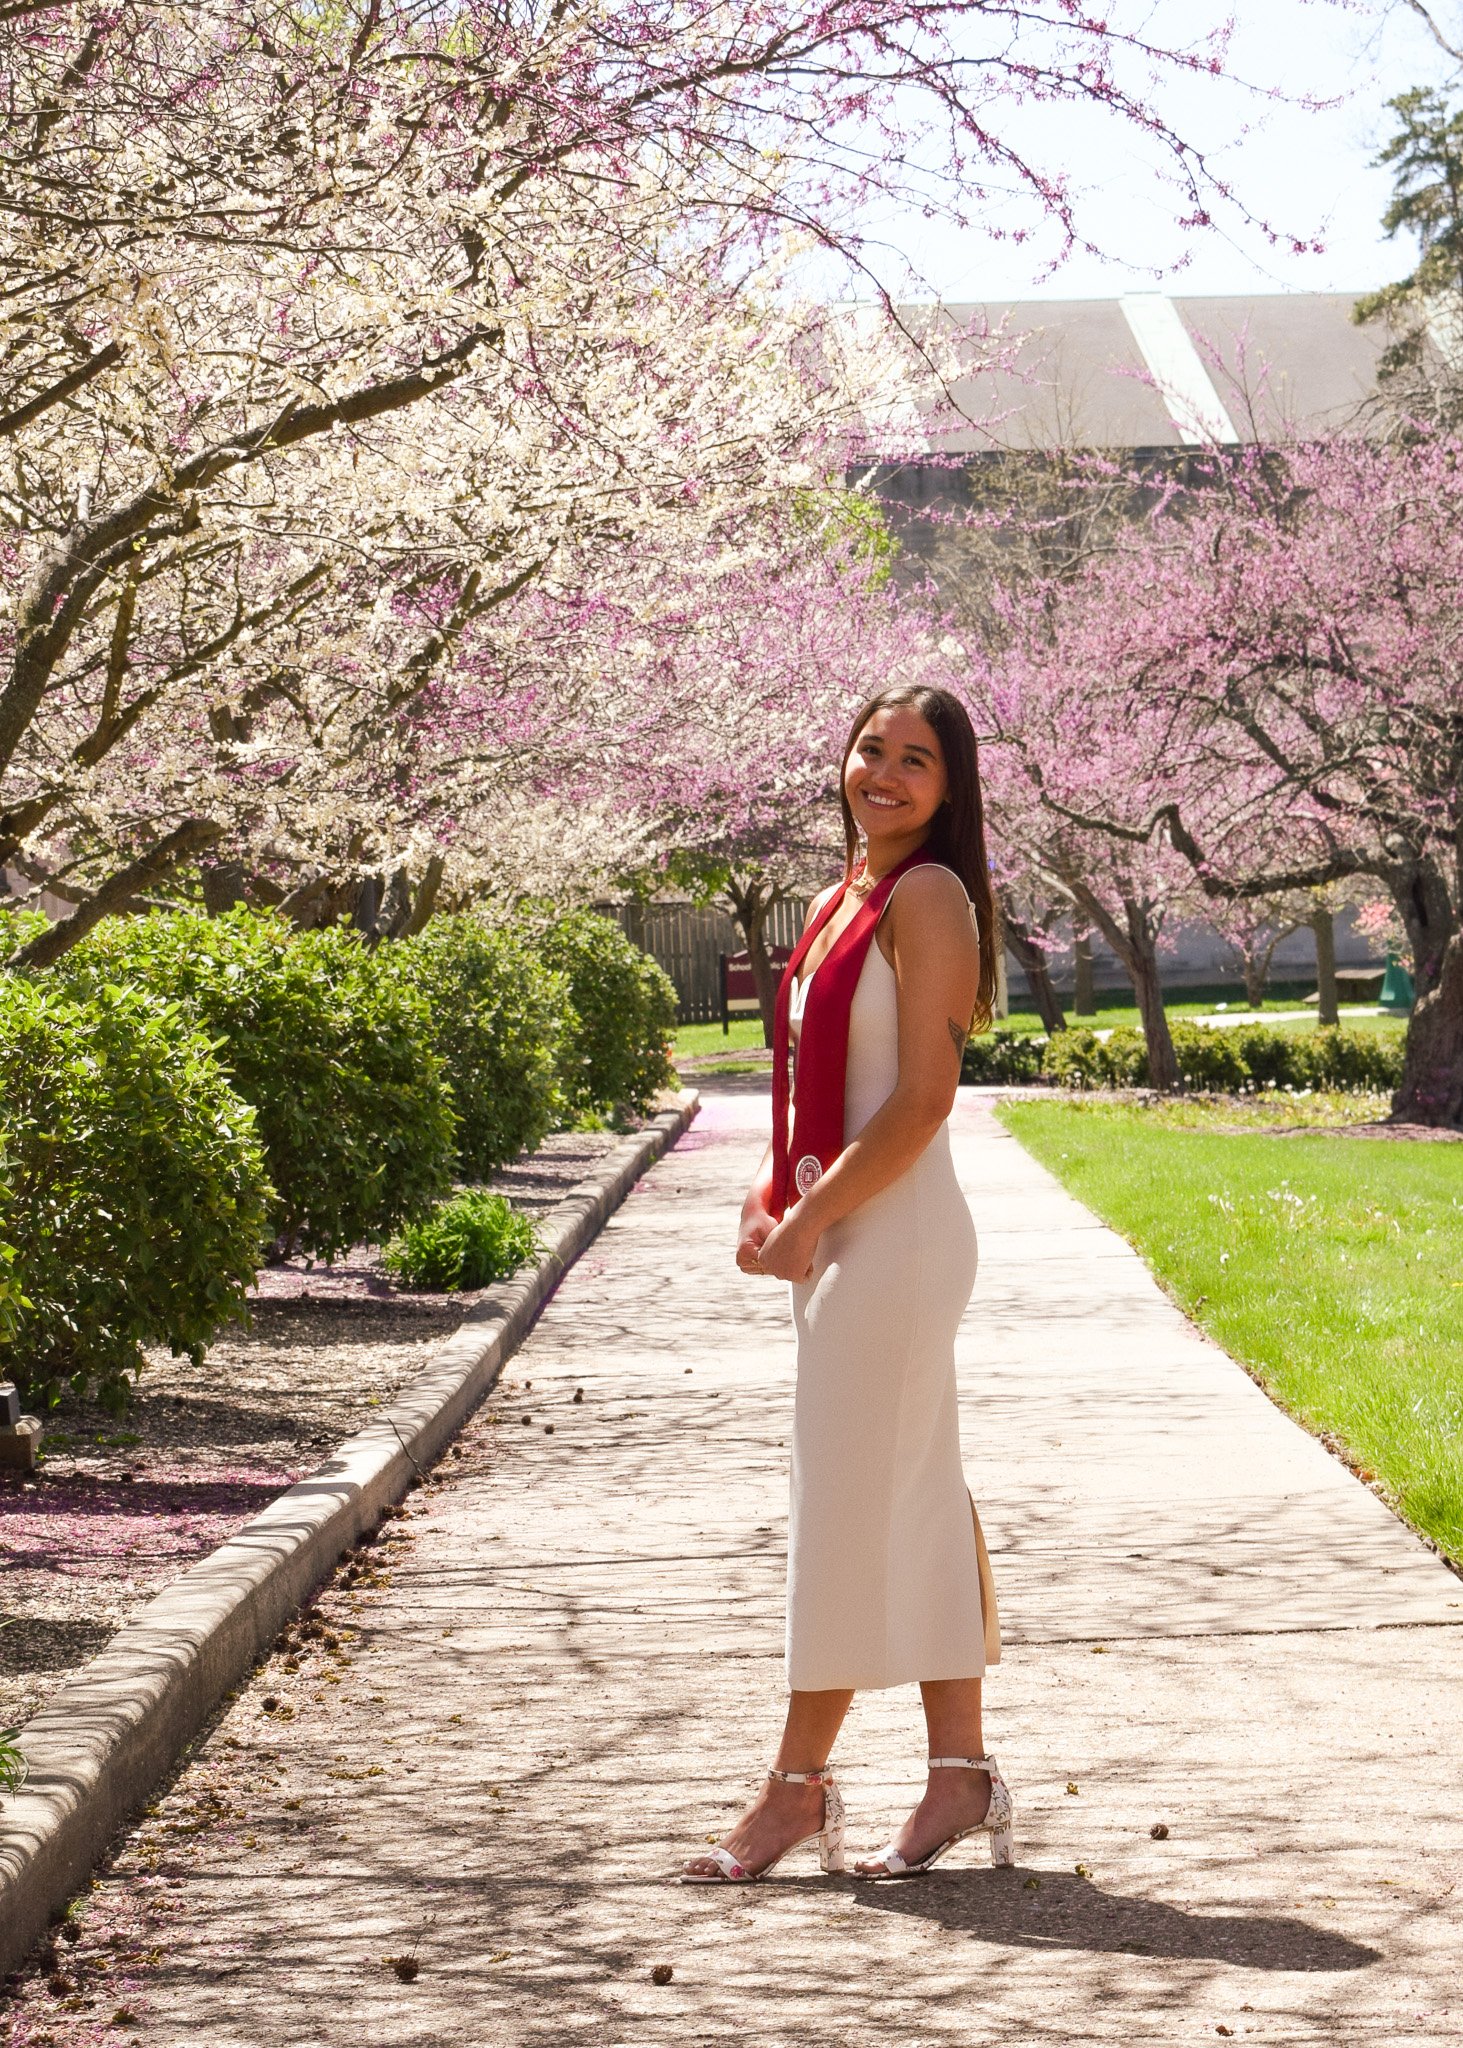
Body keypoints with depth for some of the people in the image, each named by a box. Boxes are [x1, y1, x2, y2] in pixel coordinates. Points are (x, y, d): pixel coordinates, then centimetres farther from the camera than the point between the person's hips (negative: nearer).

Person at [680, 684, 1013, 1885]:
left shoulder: (927, 896, -12)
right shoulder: (840, 904, 15)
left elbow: (921, 1099, -18)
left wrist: (808, 1221, -15)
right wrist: (771, 1197, 4)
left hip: (893, 1234, -9)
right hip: (843, 1235, 9)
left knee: (851, 1507, -1)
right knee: (918, 1506, 11)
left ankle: (799, 1787, 8)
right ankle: (960, 1774, 18)